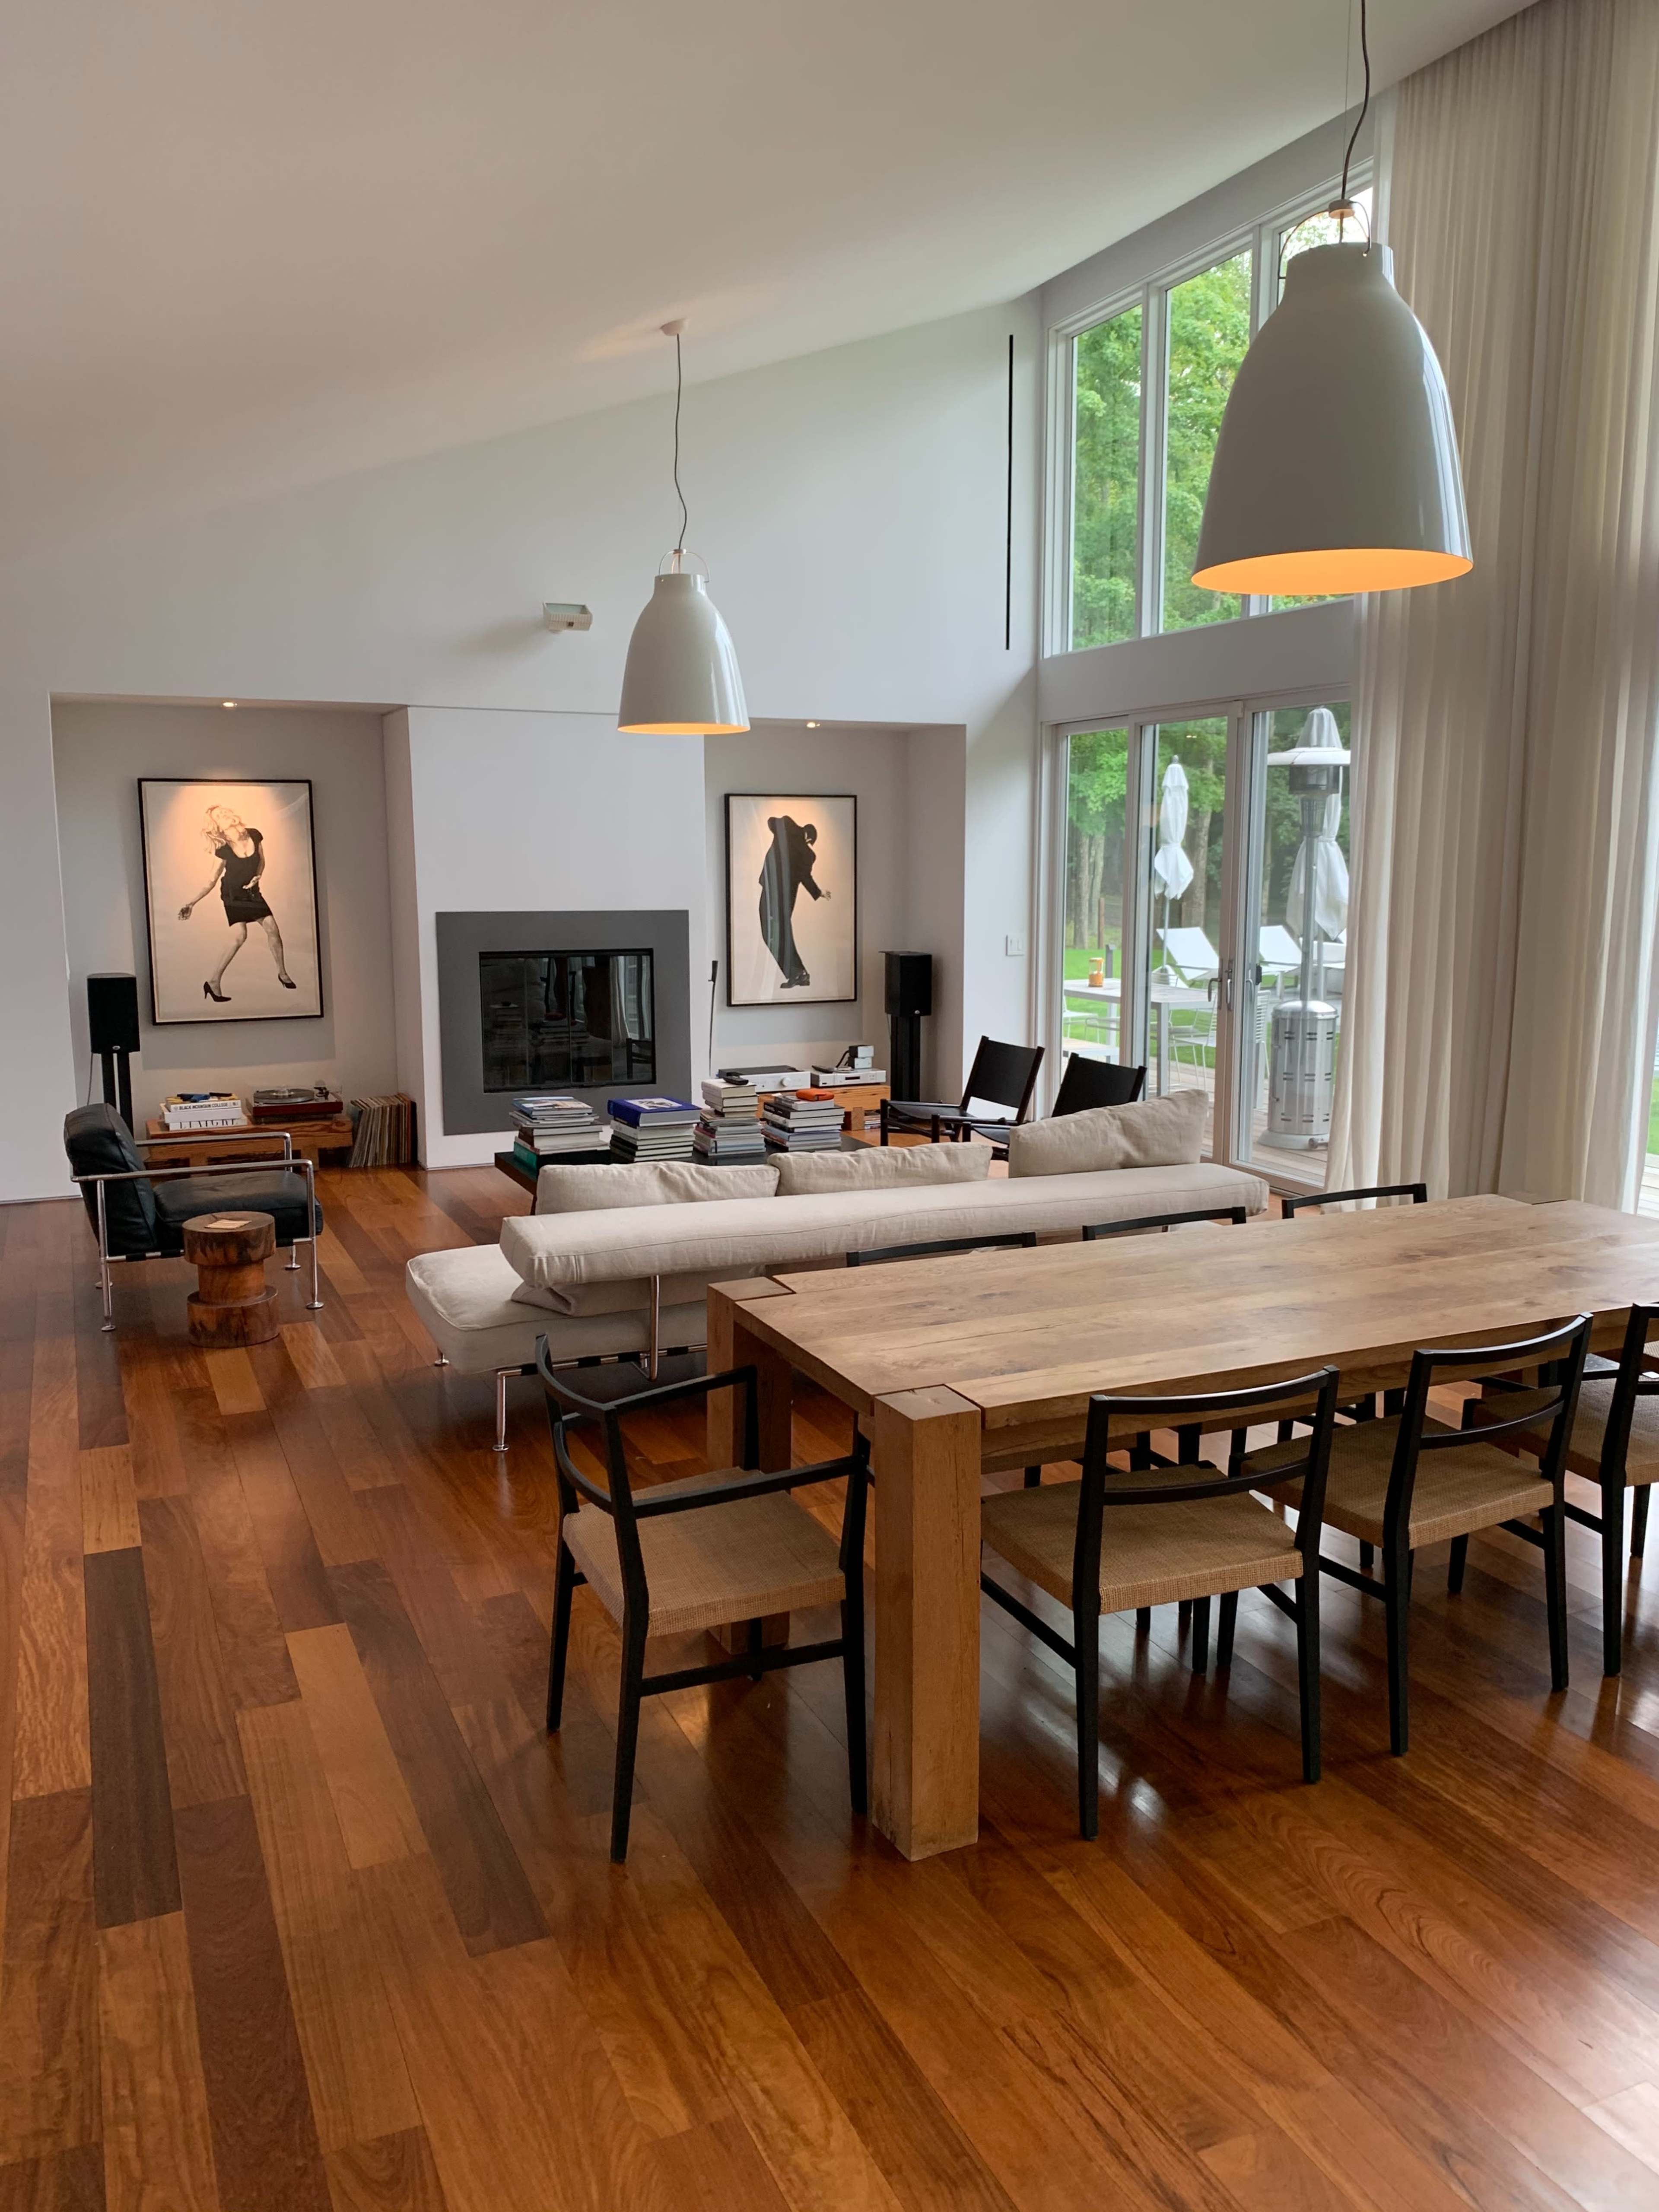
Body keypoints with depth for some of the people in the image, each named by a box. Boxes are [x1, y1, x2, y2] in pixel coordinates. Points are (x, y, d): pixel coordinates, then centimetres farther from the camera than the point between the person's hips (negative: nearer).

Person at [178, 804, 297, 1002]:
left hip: (252, 891, 4)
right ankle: (213, 981, -12)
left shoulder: (255, 836, -12)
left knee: (272, 929, -3)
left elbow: (261, 862, 6)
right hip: (233, 895, -4)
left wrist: (257, 877, -13)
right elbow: (212, 881, -10)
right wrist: (193, 902, -14)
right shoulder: (224, 851, -18)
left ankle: (283, 974, 16)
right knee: (240, 937, -17)